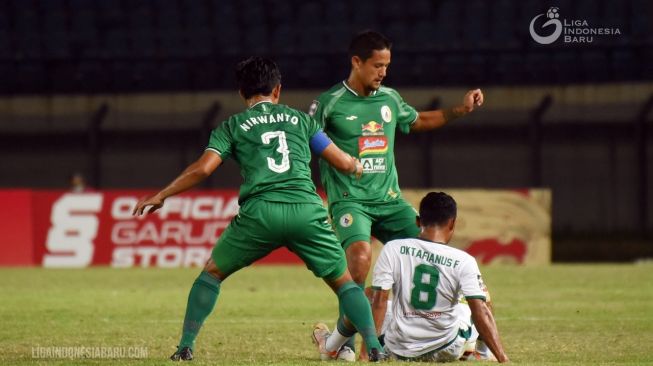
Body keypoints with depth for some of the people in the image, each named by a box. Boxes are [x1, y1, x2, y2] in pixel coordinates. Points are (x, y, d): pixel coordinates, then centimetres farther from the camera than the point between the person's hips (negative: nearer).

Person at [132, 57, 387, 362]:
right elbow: (343, 163, 21)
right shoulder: (300, 119, 22)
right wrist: (357, 166, 45)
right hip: (306, 208, 1)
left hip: (259, 211, -1)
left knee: (212, 273, 19)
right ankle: (374, 347, -2)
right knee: (344, 282, 13)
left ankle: (185, 347, 14)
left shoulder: (232, 126, 17)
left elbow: (202, 168, 5)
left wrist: (160, 196, 16)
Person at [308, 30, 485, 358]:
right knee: (360, 254, -31)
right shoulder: (330, 103, -7)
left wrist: (460, 110, 21)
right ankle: (344, 337, -17)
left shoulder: (390, 98, 11)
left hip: (389, 200, 6)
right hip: (349, 200, -6)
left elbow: (418, 121, 29)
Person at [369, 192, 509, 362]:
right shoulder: (464, 261, -11)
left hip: (398, 352, 1)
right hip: (445, 353, -1)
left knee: (369, 294, 26)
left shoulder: (392, 249, -8)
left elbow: (379, 301, -9)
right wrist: (503, 359, -15)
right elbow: (481, 313, -16)